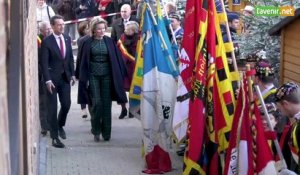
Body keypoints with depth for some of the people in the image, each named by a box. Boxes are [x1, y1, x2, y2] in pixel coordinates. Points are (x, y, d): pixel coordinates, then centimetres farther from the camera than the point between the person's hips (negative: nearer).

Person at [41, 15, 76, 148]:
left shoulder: (67, 38, 6)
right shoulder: (47, 41, -11)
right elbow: (44, 62, -13)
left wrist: (72, 74, 9)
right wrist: (48, 80, -19)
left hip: (65, 77, 5)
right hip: (52, 78, -5)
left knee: (66, 104, 7)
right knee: (53, 107, 0)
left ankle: (60, 125, 36)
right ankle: (55, 137, 5)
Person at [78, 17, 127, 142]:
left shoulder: (109, 42, 3)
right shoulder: (88, 42, -1)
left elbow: (117, 59, 6)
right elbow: (84, 61, 1)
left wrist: (120, 75, 2)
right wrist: (85, 79, -2)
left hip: (107, 75, 1)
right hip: (93, 76, -1)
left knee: (106, 104, 3)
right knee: (96, 103, -6)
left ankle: (106, 132, 11)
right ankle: (96, 131, 8)